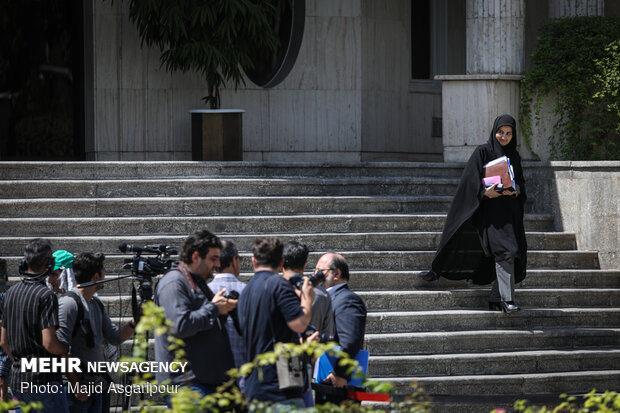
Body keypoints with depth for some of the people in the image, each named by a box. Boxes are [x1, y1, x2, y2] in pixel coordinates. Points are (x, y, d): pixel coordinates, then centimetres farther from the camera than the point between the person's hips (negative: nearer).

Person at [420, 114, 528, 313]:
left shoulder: (514, 156, 14)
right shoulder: (482, 152, -2)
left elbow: (521, 183, 16)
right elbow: (470, 178, -8)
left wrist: (514, 190, -7)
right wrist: (484, 192, -25)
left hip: (510, 212, 6)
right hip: (489, 209, -6)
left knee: (514, 253, 0)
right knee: (503, 251, -16)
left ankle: (496, 299, 7)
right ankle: (507, 299, -13)